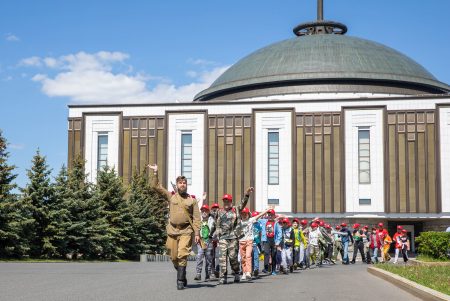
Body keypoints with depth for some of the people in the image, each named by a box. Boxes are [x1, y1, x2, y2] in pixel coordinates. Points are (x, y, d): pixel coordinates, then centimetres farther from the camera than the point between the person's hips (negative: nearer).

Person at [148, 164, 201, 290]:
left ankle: (180, 281, -11)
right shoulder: (171, 196, 9)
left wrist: (197, 233, -6)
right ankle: (182, 275, 28)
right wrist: (155, 173, -2)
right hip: (172, 231, 3)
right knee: (173, 257, 7)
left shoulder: (192, 200, 4)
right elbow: (157, 186, 7)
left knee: (182, 255, -14)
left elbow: (196, 218, 2)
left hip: (186, 231, -3)